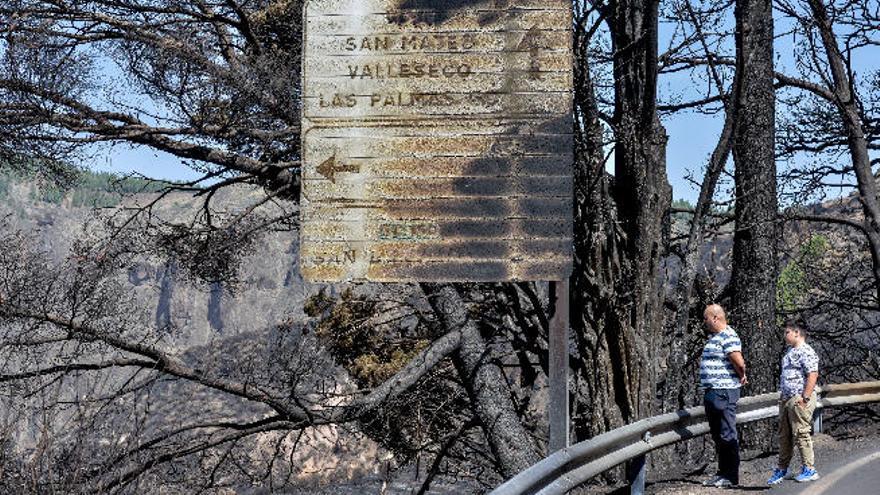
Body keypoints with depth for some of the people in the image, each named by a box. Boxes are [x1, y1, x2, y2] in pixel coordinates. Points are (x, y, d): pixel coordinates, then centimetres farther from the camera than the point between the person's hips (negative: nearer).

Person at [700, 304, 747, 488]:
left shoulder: (728, 337, -15)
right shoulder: (714, 337, 17)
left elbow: (739, 362, -24)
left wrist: (741, 377, -6)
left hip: (724, 391, -11)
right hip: (711, 391, 11)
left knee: (727, 435, -5)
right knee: (717, 435, 15)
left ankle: (731, 476, -1)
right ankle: (722, 473, 22)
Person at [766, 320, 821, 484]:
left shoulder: (806, 352, -12)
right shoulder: (790, 351, 18)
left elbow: (812, 375, -19)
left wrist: (805, 398, -22)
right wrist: (782, 396, 20)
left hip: (799, 399, -10)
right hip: (786, 400, 10)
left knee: (801, 434, -7)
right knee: (784, 435, 11)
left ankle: (809, 469, 1)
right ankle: (781, 469, 17)